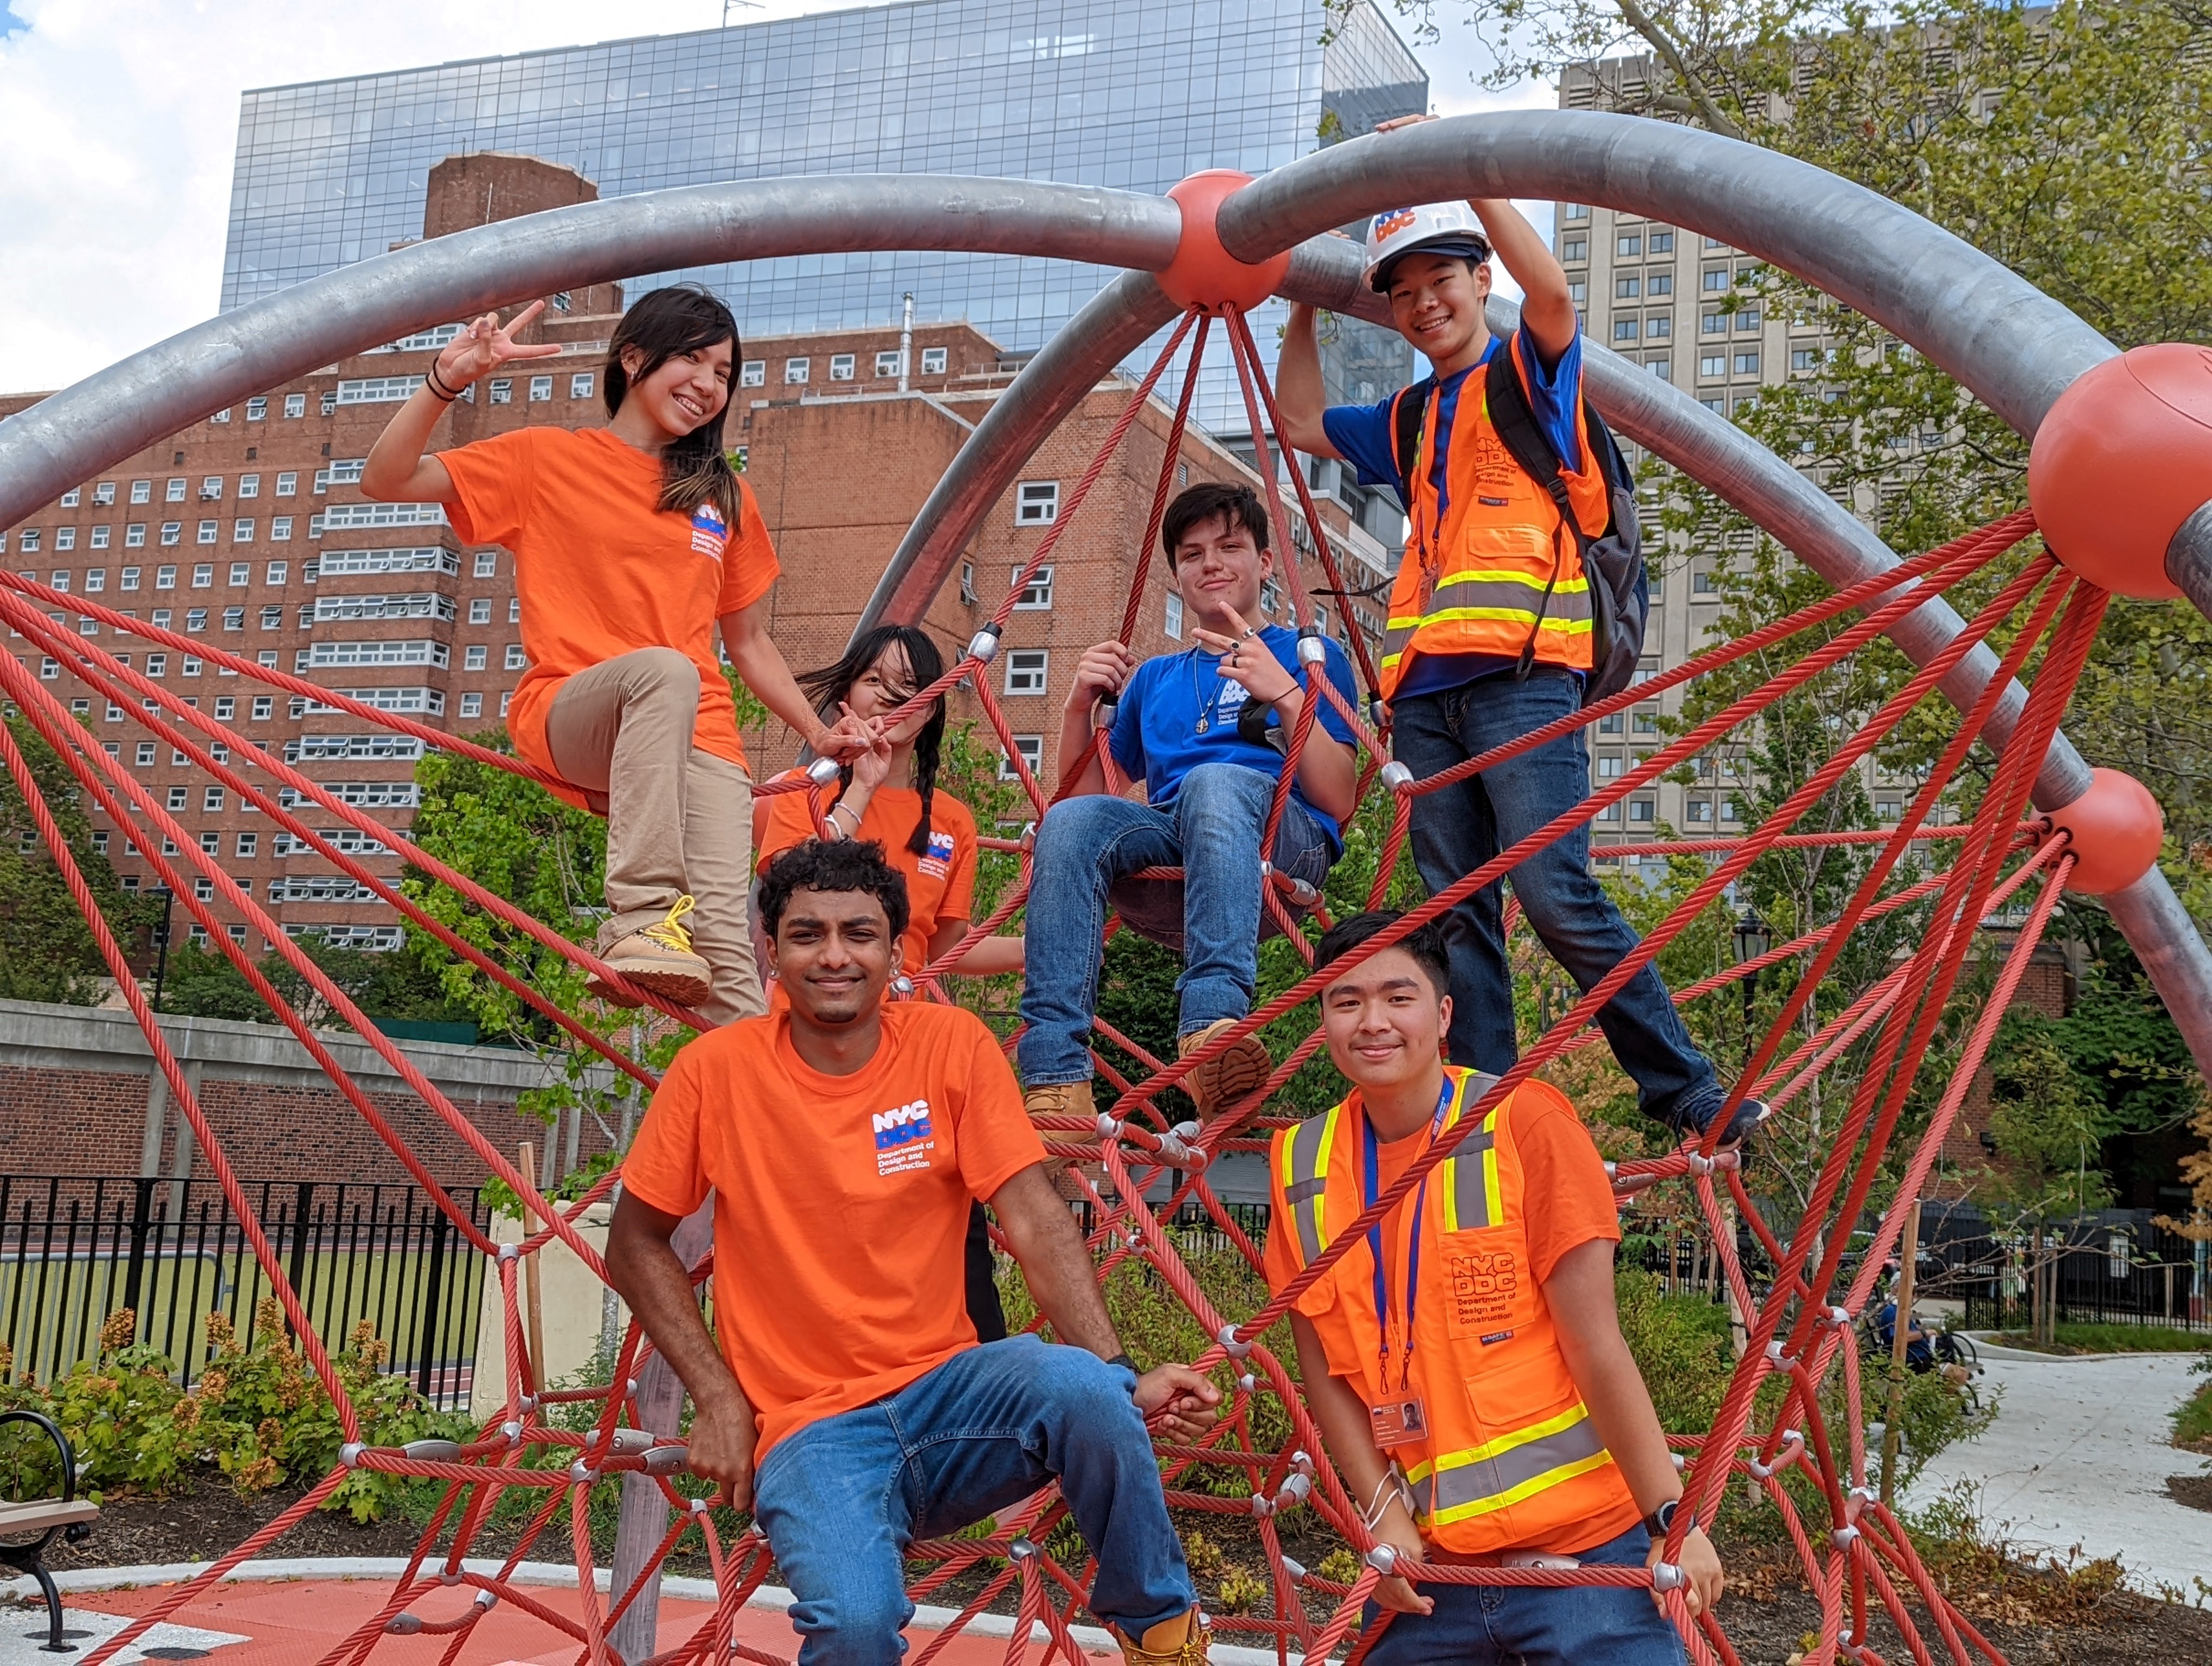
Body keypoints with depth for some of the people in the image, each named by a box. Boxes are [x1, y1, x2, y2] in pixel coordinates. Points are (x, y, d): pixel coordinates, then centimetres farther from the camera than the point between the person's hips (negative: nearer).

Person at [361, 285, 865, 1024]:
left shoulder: (724, 497, 21)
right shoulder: (547, 458, 12)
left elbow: (749, 642, 25)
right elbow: (385, 480, 5)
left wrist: (817, 732, 14)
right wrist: (448, 380, -10)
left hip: (698, 740, 3)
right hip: (570, 716, -3)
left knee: (727, 941, -22)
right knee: (664, 669, -39)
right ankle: (643, 916, -43)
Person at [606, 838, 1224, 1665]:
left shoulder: (952, 1043, -2)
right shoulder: (717, 1069, -4)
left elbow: (1037, 1224, -7)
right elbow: (636, 1245, 5)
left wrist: (1117, 1373, -21)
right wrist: (718, 1397, -5)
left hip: (948, 1388, 2)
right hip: (812, 1431, -1)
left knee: (1080, 1384, -31)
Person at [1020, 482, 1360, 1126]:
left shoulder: (1309, 655, 17)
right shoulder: (1153, 678, 30)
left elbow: (1338, 801, 2)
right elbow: (1086, 794, 24)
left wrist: (1285, 693, -11)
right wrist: (1080, 705, 8)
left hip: (1284, 846, -3)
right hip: (1167, 847, 3)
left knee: (1215, 781, -37)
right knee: (1071, 820, -30)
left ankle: (1214, 1028, -57)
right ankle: (1055, 1084, -42)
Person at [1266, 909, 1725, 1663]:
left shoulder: (1524, 1121, -10)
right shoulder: (1301, 1164, 1)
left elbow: (1596, 1346, -11)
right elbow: (1324, 1368, 4)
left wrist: (1670, 1520, -13)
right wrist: (1385, 1513, -6)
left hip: (1585, 1548, -3)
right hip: (1426, 1571, 4)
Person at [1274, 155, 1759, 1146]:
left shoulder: (1529, 376, 9)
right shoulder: (1409, 422, 27)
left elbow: (1553, 290, -11)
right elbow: (1301, 421, 36)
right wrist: (1304, 309, 31)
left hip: (1520, 675, -7)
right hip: (1425, 692, 7)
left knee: (1555, 895, -18)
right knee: (1458, 915, 1)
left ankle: (1688, 1092, -11)